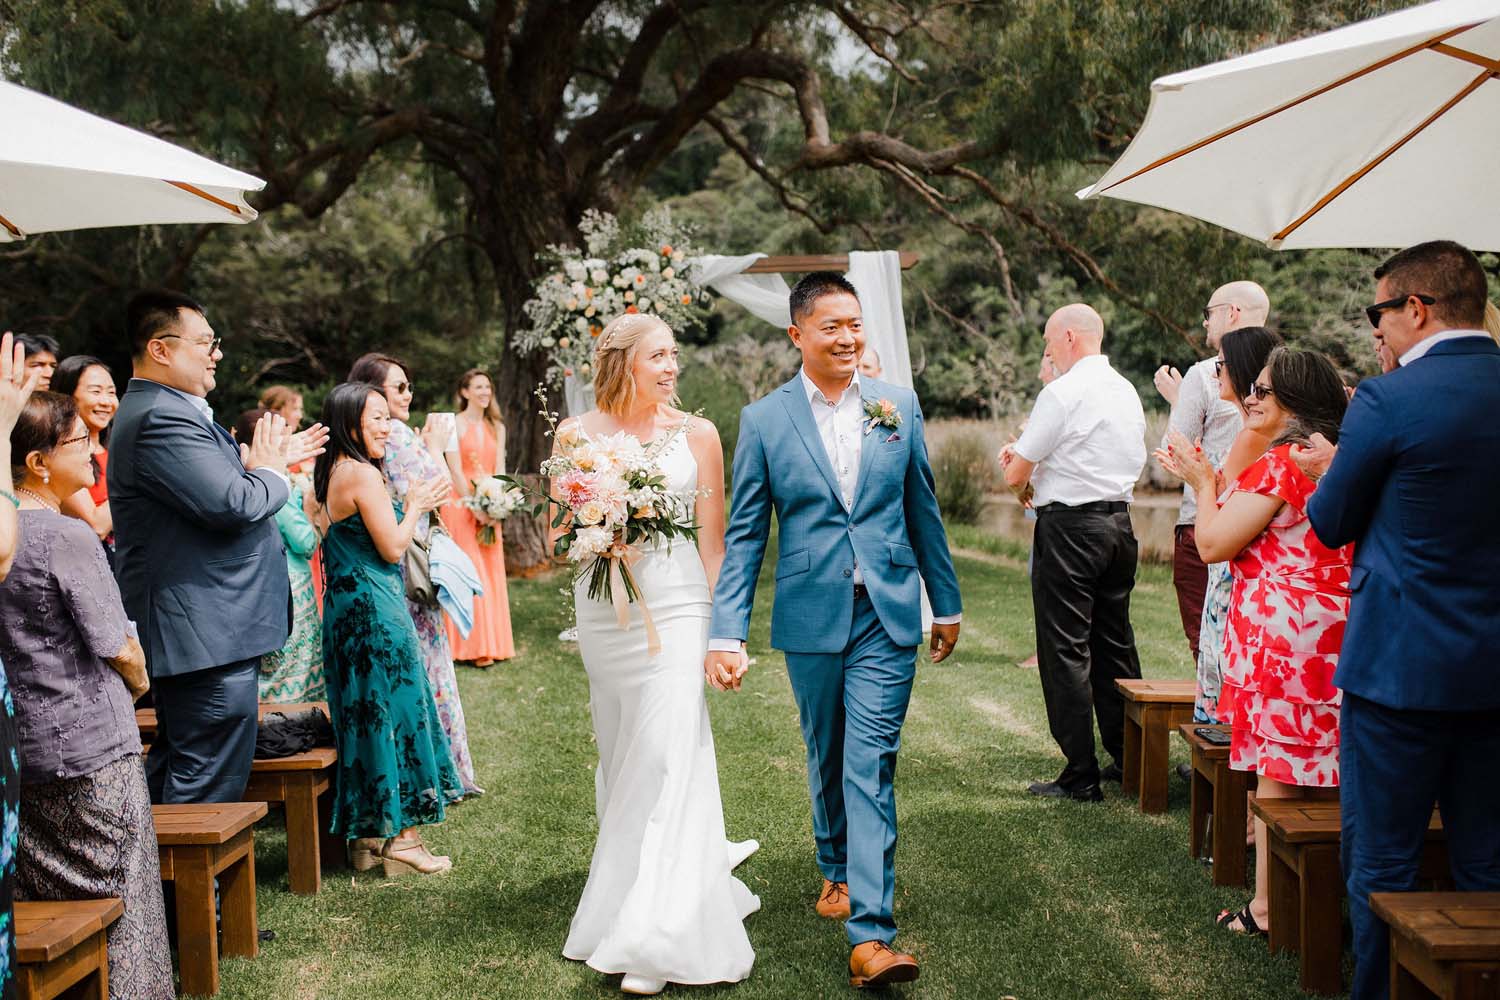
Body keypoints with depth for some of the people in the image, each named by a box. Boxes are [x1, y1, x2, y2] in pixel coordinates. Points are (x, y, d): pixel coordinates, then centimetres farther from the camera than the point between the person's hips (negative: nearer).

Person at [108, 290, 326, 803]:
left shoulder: (163, 410, 16)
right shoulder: (161, 418, -19)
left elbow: (214, 486, 21)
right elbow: (233, 504, -26)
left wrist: (271, 458, 12)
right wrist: (270, 470, -7)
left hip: (190, 633, 11)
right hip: (209, 637, -11)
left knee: (175, 769, 21)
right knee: (212, 785, -5)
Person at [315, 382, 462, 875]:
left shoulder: (331, 473, 13)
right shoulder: (363, 474, -16)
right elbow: (392, 548, -16)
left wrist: (409, 505, 19)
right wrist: (415, 505, -1)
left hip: (346, 608, 9)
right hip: (376, 609, -9)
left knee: (365, 713, 13)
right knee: (395, 709, -2)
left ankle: (368, 834, 20)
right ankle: (400, 839, 5)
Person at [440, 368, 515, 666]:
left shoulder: (496, 427, 12)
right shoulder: (455, 424, -5)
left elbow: (499, 469, 8)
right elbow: (455, 470, -10)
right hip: (462, 504, -5)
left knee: (492, 571, 6)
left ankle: (493, 642, 13)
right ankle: (473, 646, -3)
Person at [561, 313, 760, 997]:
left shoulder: (697, 435, 1)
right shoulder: (576, 435, 4)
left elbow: (714, 539, 2)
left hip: (675, 603, -2)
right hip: (601, 607, 3)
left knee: (667, 757, -10)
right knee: (619, 755, 12)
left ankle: (656, 940, -6)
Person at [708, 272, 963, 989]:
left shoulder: (899, 406, 3)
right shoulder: (764, 420, -1)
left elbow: (923, 511, 10)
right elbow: (744, 535, -1)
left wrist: (946, 603, 15)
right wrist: (726, 633, -7)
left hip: (888, 616, 0)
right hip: (811, 618, 0)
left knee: (871, 766, -5)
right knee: (827, 758, 16)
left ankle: (870, 935, -6)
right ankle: (835, 868, 41)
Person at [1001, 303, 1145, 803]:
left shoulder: (1062, 393, -13)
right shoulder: (1127, 391, 12)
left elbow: (1015, 475, -10)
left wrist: (1021, 475, 13)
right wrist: (1041, 468, 15)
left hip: (1069, 526, -8)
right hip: (1119, 521, 8)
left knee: (1065, 650, -2)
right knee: (1115, 644, 15)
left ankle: (1080, 776, 0)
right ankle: (1128, 758, 23)